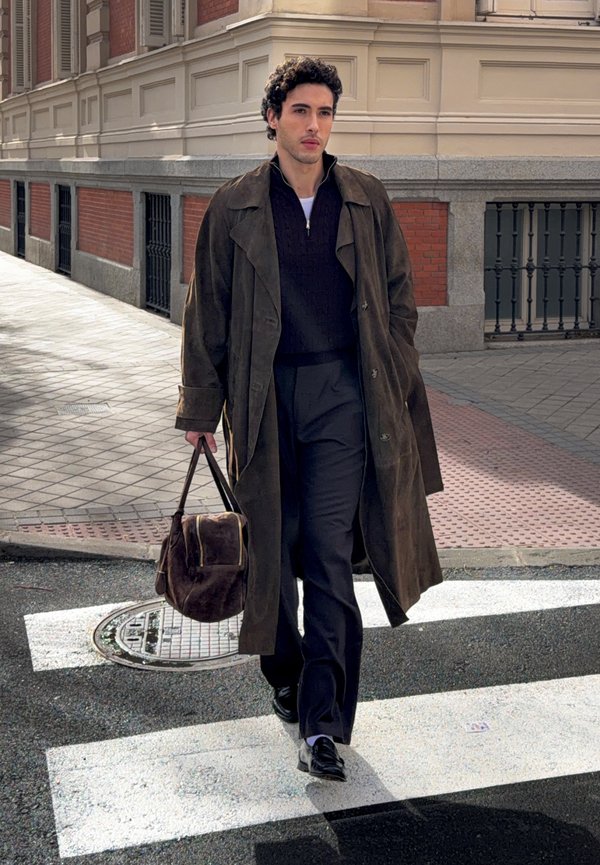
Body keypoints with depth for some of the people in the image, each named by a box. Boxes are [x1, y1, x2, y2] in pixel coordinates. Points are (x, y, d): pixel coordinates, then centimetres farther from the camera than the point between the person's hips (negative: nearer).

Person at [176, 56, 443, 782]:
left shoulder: (367, 201, 4)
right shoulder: (234, 207, 2)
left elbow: (398, 296, 11)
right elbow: (208, 312, 5)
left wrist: (395, 388, 5)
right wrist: (201, 406, 4)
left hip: (344, 393, 0)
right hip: (266, 396, 1)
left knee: (331, 555, -6)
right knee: (273, 545, 10)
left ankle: (323, 723, -1)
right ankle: (284, 673, 33)